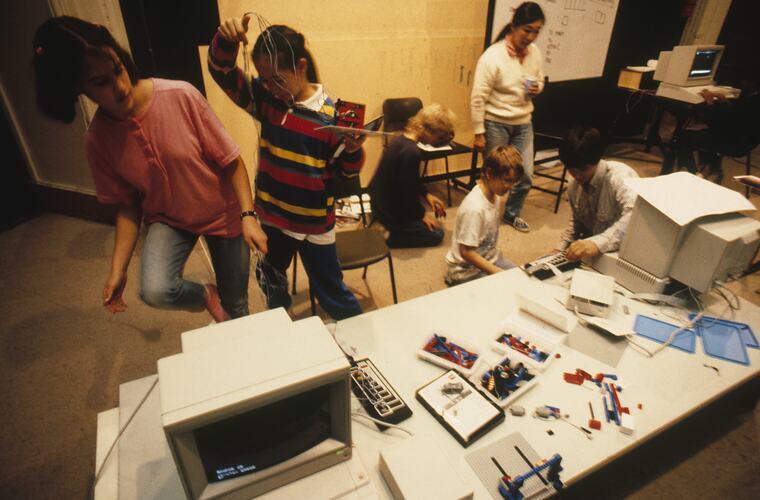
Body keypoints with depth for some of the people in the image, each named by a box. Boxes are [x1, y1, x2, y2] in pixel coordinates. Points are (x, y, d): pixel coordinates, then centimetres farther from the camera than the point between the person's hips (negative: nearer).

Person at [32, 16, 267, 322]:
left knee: (235, 305, 9)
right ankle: (206, 296, 9)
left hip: (222, 213, -1)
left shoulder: (181, 96, -22)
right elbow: (128, 205, -2)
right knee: (154, 291, -26)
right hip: (168, 219, 2)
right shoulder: (98, 139, -11)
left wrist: (248, 216, -24)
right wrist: (118, 269, -7)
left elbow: (230, 161, -16)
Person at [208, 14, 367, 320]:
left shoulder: (331, 114, -15)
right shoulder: (265, 99, -4)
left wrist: (353, 150, -29)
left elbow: (346, 170, -7)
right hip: (272, 216, 6)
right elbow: (223, 71, -10)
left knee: (331, 293, 6)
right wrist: (226, 40, -30)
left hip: (314, 223, -5)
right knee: (271, 282, 26)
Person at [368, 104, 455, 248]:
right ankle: (389, 237, -4)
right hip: (390, 211, -10)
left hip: (381, 201, 10)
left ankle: (391, 227, 16)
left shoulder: (402, 139, 0)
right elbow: (408, 191, -23)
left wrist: (426, 194, 10)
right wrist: (421, 214, -8)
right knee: (437, 234, 5)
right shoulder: (411, 152, -31)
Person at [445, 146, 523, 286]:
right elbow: (466, 252, -27)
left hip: (489, 258, 9)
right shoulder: (474, 208, -30)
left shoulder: (493, 193, -4)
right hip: (468, 270, -9)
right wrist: (498, 272, -23)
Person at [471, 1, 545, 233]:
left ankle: (511, 213, 31)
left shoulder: (535, 52, 0)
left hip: (523, 123, 6)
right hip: (496, 124, -6)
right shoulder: (492, 56, -19)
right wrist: (479, 133, -17)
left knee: (526, 175, 7)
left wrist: (537, 88, -9)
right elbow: (478, 98, -17)